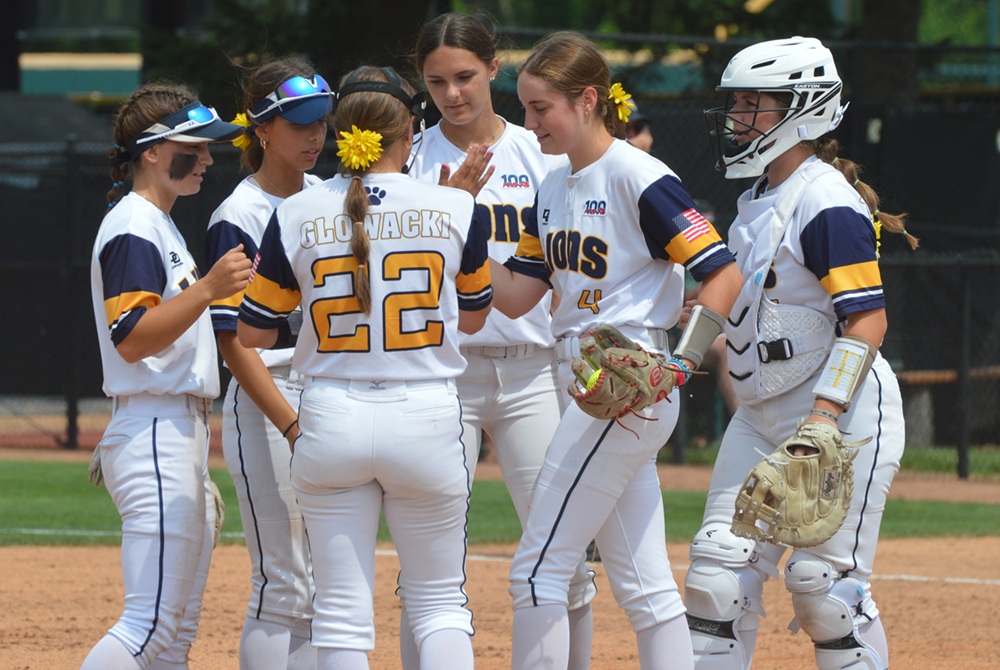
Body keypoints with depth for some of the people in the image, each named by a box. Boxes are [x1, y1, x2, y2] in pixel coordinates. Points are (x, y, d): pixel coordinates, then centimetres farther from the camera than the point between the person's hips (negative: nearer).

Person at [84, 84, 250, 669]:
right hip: (156, 437, -11)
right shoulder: (133, 229, -11)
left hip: (184, 439, 11)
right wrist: (206, 289, -32)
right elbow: (131, 339, -23)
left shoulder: (160, 226, 20)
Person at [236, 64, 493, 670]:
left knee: (342, 613, 5)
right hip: (427, 415, 0)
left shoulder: (296, 215, -3)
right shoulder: (456, 209, -3)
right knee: (441, 602, 11)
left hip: (332, 420, 0)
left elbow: (254, 334, 5)